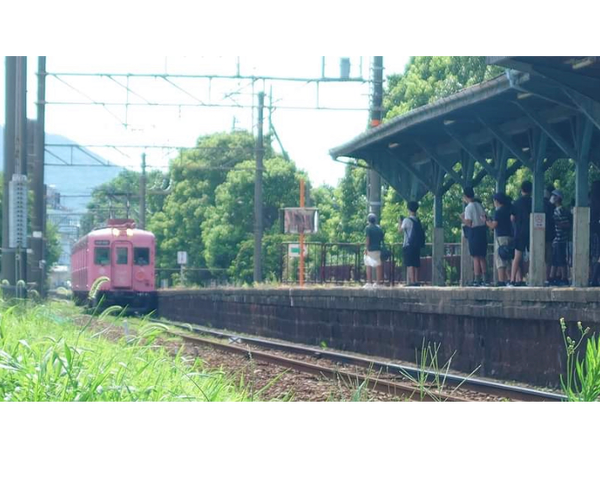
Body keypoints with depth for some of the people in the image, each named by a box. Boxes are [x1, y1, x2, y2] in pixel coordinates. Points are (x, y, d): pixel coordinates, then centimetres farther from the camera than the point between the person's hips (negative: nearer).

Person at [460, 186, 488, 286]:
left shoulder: (469, 207, -12)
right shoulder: (479, 205, 10)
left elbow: (469, 223, -15)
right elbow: (484, 218, 14)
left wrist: (462, 218, 0)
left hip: (474, 233, -7)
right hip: (482, 231, 7)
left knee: (476, 257, -5)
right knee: (482, 257, 11)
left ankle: (477, 280, -6)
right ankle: (484, 279, 11)